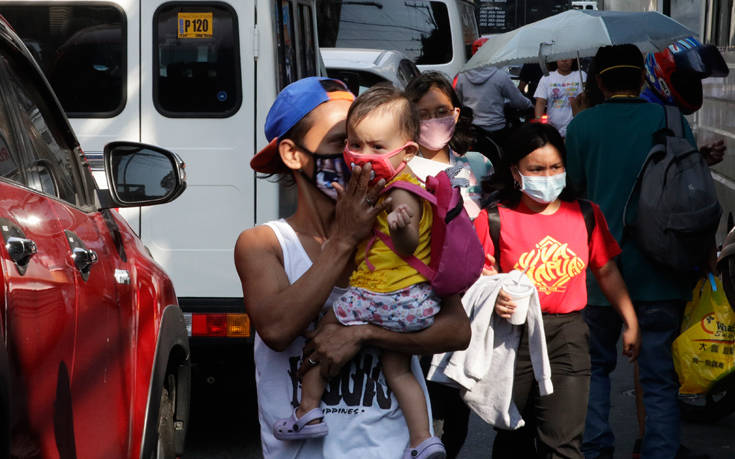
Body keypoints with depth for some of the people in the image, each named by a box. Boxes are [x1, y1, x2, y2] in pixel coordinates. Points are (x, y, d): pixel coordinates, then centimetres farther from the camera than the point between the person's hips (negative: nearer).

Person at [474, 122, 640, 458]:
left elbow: (607, 272, 16)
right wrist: (494, 298, -27)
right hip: (513, 334, -1)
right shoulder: (494, 220, -3)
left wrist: (631, 323, 17)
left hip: (568, 334, 1)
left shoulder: (585, 216, 7)